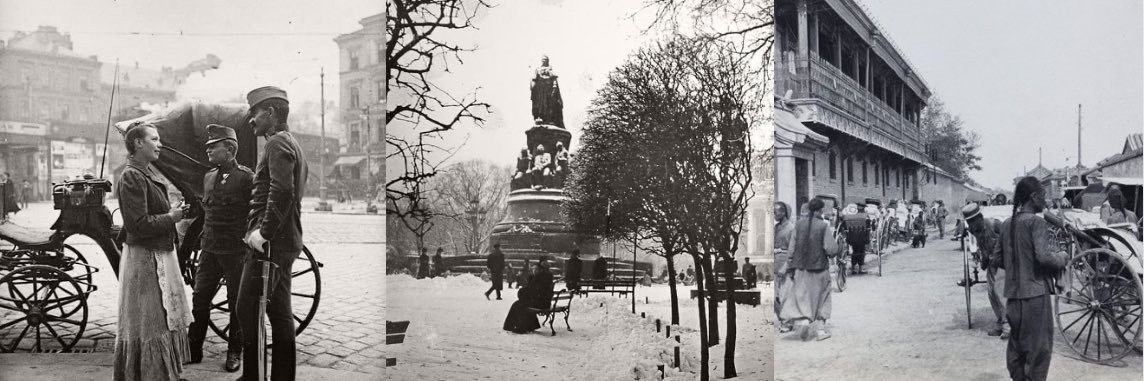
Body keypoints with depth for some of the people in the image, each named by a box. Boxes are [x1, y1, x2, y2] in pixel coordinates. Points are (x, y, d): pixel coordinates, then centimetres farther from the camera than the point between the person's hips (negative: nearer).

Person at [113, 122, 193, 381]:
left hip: (158, 255, 10)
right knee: (149, 323, -2)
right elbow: (138, 224, -24)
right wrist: (171, 217, -15)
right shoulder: (131, 177, -17)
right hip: (144, 259, -10)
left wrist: (172, 212, 5)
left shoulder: (146, 175, 15)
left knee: (163, 318, 16)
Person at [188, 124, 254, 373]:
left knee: (237, 303, 4)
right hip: (209, 250, 6)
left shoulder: (245, 177, -9)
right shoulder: (208, 177, 12)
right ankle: (193, 350, 15)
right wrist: (203, 238, 17)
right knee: (199, 298, 5)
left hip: (236, 251, -6)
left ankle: (234, 353, 14)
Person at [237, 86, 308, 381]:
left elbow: (282, 191, -25)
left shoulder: (277, 143, -10)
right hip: (287, 242, 10)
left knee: (248, 310, -8)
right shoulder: (291, 143, 21)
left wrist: (264, 232, -22)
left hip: (270, 243, -10)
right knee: (280, 312, 12)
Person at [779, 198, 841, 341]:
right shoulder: (824, 226, -10)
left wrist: (791, 268, 7)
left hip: (801, 269, 2)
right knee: (820, 300, 13)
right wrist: (840, 248, 9)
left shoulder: (799, 224, -1)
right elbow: (831, 249, -13)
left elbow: (792, 248, 0)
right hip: (819, 269, -1)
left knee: (801, 298, 8)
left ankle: (803, 320, -16)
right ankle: (820, 328, 14)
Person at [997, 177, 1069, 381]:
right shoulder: (1036, 221, -12)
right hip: (1035, 294, -7)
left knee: (1016, 345, 16)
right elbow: (1044, 256, -21)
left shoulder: (1006, 224, 9)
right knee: (1039, 348, 1)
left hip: (1013, 294, 7)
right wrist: (1063, 257, -3)